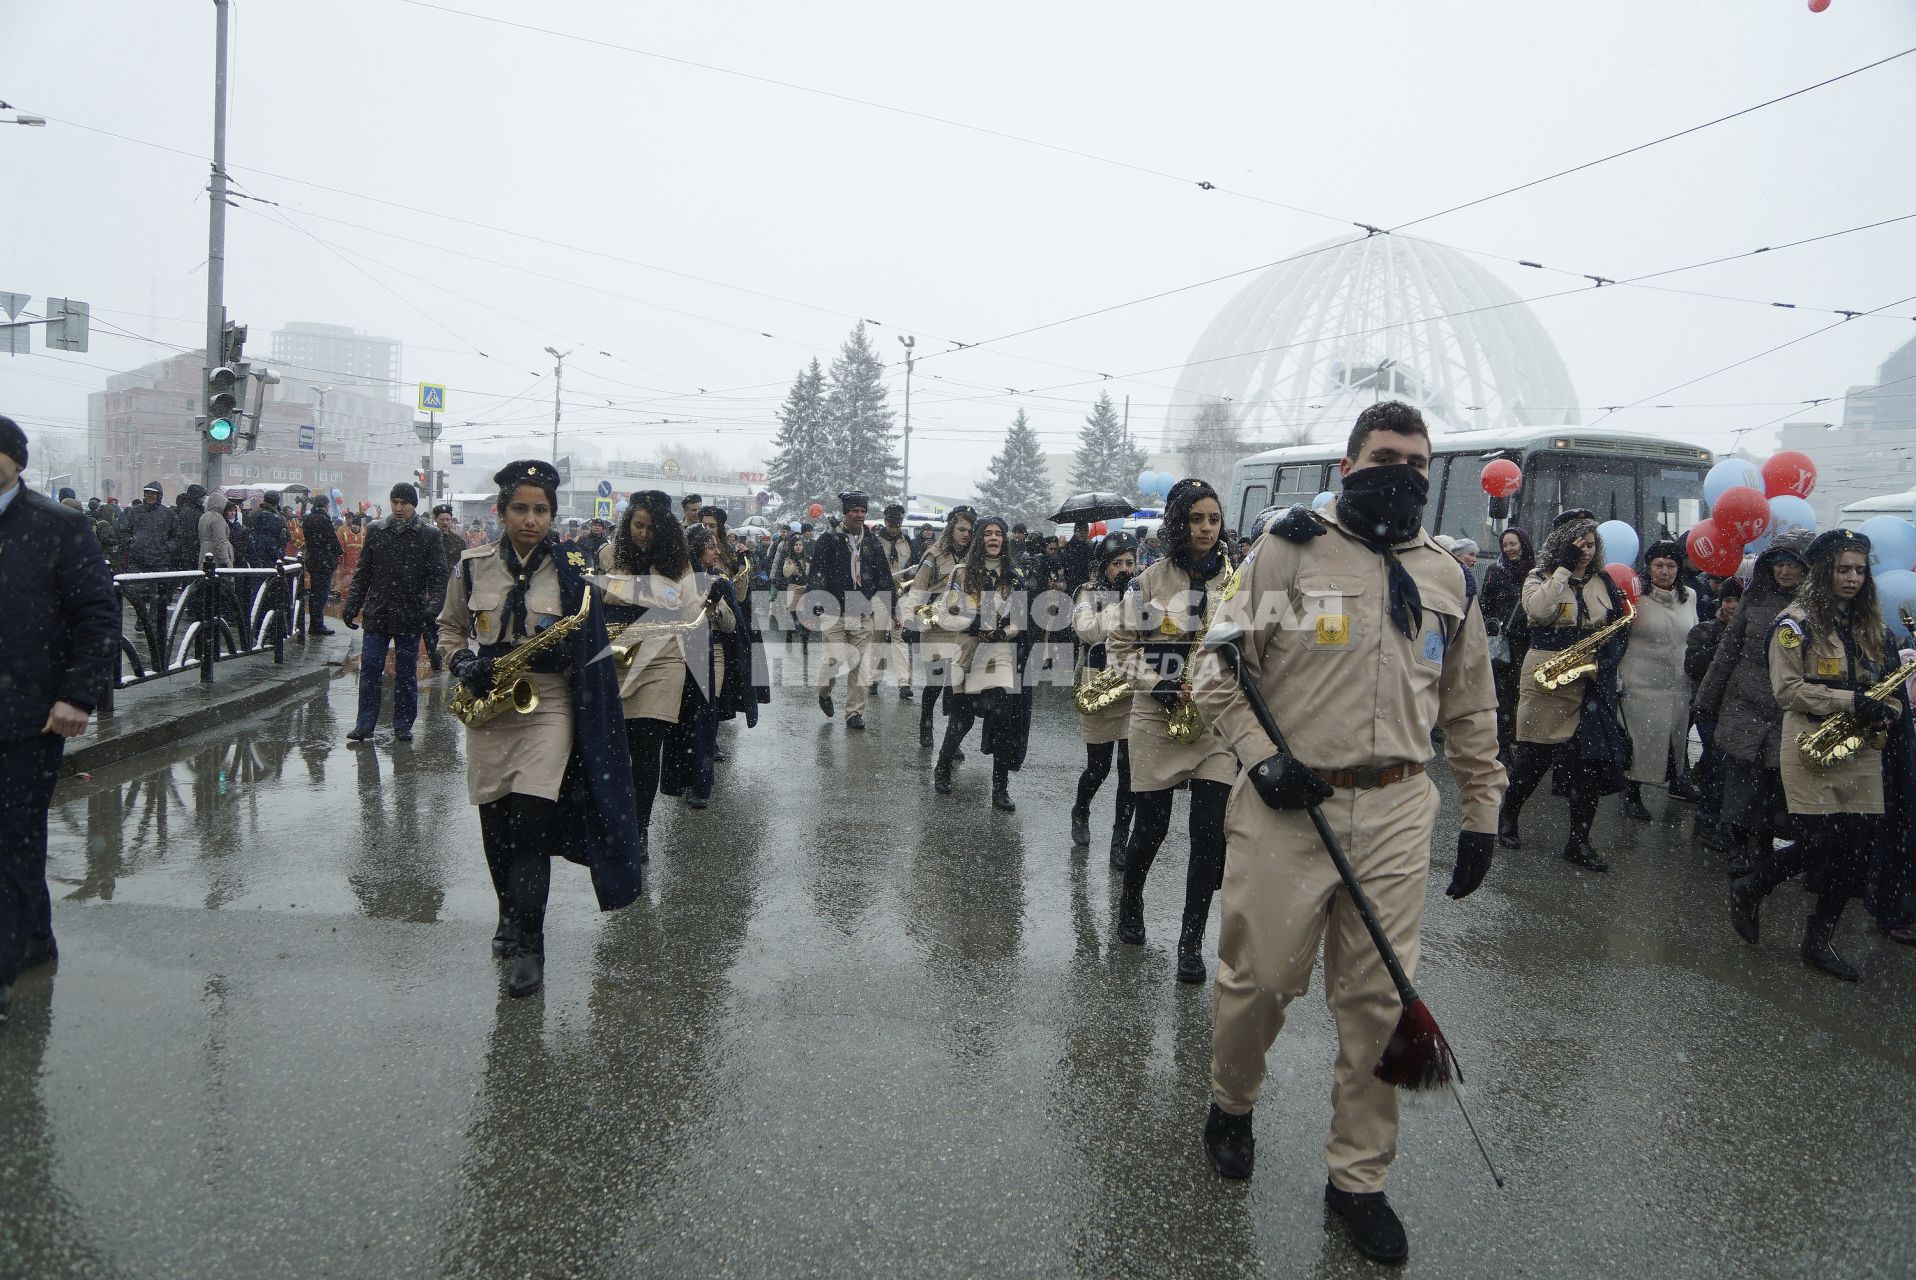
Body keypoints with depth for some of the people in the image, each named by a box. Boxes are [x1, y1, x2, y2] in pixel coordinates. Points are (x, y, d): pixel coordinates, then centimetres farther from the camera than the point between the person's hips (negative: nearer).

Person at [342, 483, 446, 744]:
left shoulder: (429, 535, 0)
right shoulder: (376, 532, 8)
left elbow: (439, 575, -3)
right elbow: (363, 573, 12)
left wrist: (434, 605, -18)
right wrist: (351, 606, 6)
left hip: (410, 617, -2)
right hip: (377, 613, 2)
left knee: (406, 672, 6)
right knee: (370, 668, 0)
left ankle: (403, 725, 15)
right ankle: (365, 724, 7)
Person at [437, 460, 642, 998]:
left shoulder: (570, 568, -1)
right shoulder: (473, 566, 4)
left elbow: (588, 646, 4)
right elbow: (449, 627, 14)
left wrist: (561, 645, -14)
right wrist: (462, 663, -4)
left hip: (549, 707, -3)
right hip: (487, 709, 3)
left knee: (531, 823, -12)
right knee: (495, 826, 10)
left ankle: (527, 943, -2)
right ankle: (511, 917, 34)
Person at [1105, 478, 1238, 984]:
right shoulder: (1150, 582, 0)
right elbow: (1119, 645, 4)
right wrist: (1158, 685, -9)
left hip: (1217, 722, 1)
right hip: (1156, 719, -1)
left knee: (1210, 834, -3)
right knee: (1151, 824, 8)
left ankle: (1191, 941, 11)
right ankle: (1131, 900, 38)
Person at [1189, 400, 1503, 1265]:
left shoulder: (1445, 576, 10)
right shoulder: (1287, 551, -3)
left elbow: (1470, 709, 16)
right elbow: (1221, 666, -2)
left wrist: (1481, 816, 15)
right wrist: (1260, 755, -14)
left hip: (1396, 814, 3)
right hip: (1285, 806, -3)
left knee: (1379, 1000, 8)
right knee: (1259, 976, 6)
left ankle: (1358, 1177, 25)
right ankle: (1230, 1103, 37)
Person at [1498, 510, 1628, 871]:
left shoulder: (1602, 582, 13)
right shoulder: (1541, 577, 0)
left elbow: (1621, 627, 16)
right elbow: (1539, 610, -21)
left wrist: (1608, 656, -3)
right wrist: (1564, 568, -17)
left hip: (1591, 684, 4)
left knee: (1591, 760, 0)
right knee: (1535, 756, 3)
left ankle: (1579, 841, 9)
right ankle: (1508, 815, 27)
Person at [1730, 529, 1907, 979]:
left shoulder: (1871, 625, 14)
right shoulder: (1797, 621, -5)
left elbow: (1891, 685, 19)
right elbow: (1787, 688, -11)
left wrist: (1884, 711, -4)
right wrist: (1850, 700, -19)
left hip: (1863, 751, 6)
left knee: (1858, 847, 3)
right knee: (1821, 845, -9)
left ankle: (1820, 940, 15)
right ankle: (1748, 891, 16)